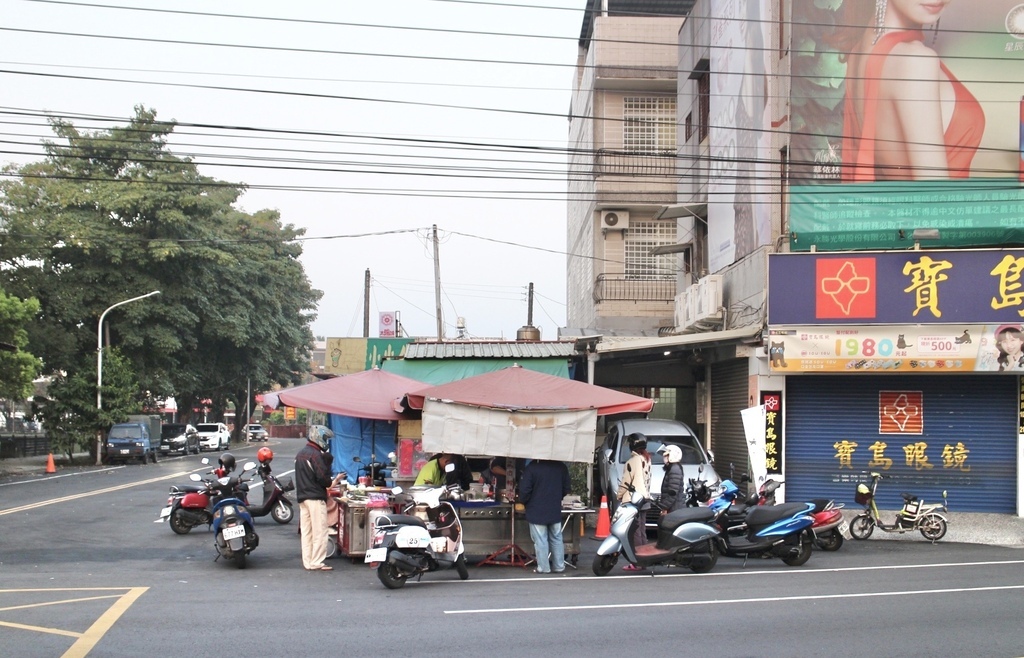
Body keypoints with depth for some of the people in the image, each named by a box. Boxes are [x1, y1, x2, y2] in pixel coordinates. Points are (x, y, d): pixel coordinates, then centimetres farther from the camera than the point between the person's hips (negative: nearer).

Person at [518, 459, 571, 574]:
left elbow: (524, 490, -15)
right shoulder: (561, 467, 1)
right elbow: (566, 489, 11)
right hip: (555, 511, 5)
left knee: (540, 540, 1)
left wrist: (524, 502, 5)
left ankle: (543, 567, 4)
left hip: (537, 512, -5)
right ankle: (559, 566, 19)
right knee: (556, 539, 14)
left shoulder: (532, 467, -16)